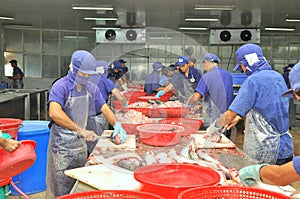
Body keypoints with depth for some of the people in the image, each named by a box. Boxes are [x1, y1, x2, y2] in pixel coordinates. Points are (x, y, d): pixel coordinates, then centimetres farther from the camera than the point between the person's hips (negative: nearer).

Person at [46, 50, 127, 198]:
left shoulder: (91, 88, 6)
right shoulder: (61, 86, -15)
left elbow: (104, 108, 12)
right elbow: (54, 113, -29)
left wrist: (117, 126, -5)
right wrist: (81, 130, -31)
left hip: (80, 143, 6)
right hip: (62, 145, -6)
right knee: (61, 190, 2)